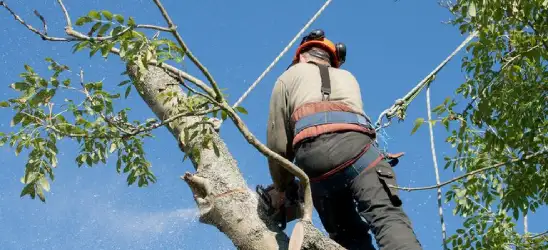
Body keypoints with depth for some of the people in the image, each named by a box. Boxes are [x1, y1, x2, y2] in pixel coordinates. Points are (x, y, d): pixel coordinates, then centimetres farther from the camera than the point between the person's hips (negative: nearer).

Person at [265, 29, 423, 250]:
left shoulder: (289, 77, 32)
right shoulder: (348, 78, 40)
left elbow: (278, 143, 23)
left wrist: (280, 188, 36)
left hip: (312, 153, 0)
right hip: (355, 143, 1)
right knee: (388, 217, -18)